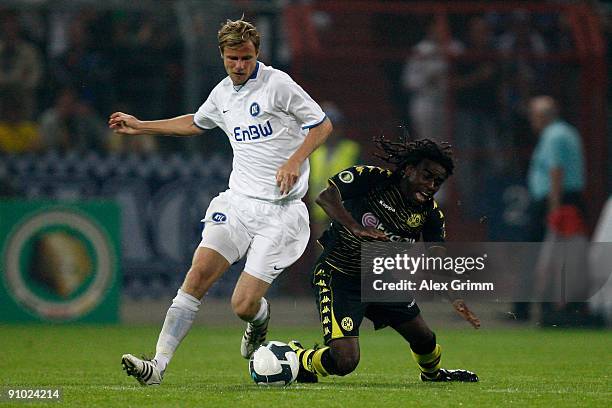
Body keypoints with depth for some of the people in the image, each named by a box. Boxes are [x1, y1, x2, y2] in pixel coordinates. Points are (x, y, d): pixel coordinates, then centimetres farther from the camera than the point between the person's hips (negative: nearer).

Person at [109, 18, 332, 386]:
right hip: (238, 201, 5)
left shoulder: (277, 83, -7)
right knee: (199, 274, -16)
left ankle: (260, 321, 28)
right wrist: (140, 126, 38)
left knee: (244, 306, -11)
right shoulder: (223, 93, 13)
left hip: (279, 211, -5)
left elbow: (323, 125, -2)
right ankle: (158, 365, -18)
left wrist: (295, 160, -17)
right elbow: (195, 123, 35)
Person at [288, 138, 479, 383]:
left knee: (424, 339, 17)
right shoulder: (373, 178, -20)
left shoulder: (430, 214, -5)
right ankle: (300, 359, 11)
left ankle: (433, 375, 52)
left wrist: (455, 298, -30)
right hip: (338, 278, -6)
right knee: (345, 362, -20)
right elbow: (325, 197, -29)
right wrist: (356, 227, -45)